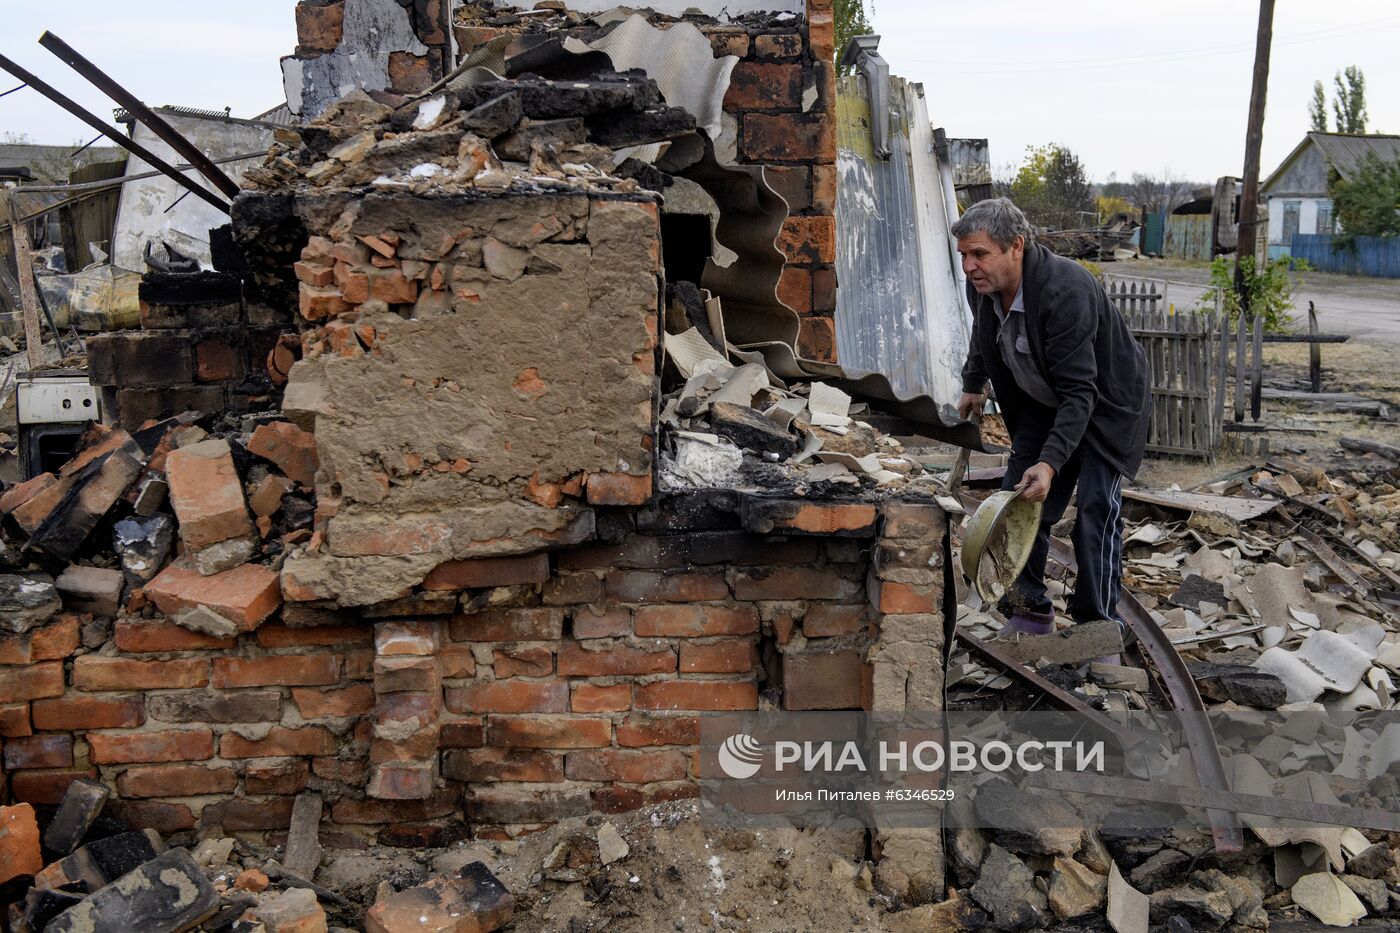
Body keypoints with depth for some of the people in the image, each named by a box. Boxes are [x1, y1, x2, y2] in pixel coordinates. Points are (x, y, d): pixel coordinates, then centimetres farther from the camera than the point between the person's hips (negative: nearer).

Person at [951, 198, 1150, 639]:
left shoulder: (1066, 291, -35)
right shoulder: (983, 285, -12)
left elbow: (1079, 392, -37)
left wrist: (1050, 463, -46)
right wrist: (973, 385, 28)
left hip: (1106, 401, -7)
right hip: (1044, 402, 7)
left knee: (1096, 509, -14)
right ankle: (1030, 613, 12)